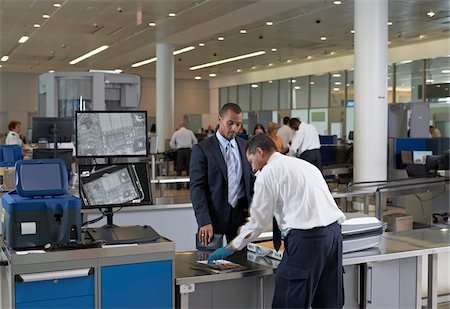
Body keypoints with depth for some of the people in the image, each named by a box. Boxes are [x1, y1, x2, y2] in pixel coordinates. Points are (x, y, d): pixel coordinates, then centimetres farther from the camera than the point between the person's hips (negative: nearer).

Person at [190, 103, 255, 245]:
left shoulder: (245, 147, 8)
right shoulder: (201, 149, -5)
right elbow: (197, 188, -9)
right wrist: (204, 222, -17)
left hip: (241, 214, 4)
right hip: (214, 216, -4)